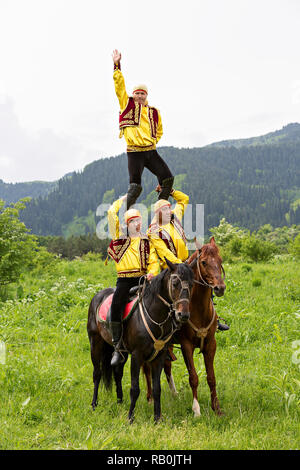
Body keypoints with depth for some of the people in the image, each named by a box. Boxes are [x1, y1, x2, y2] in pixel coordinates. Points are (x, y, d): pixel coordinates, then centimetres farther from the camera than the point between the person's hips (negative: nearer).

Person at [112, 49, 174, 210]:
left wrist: (153, 142, 13)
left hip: (151, 151, 5)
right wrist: (117, 66, -5)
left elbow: (159, 131, 30)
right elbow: (120, 86, 0)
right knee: (135, 186, -12)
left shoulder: (154, 112, 16)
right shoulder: (128, 105, 7)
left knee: (167, 178, 0)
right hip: (134, 153, -5)